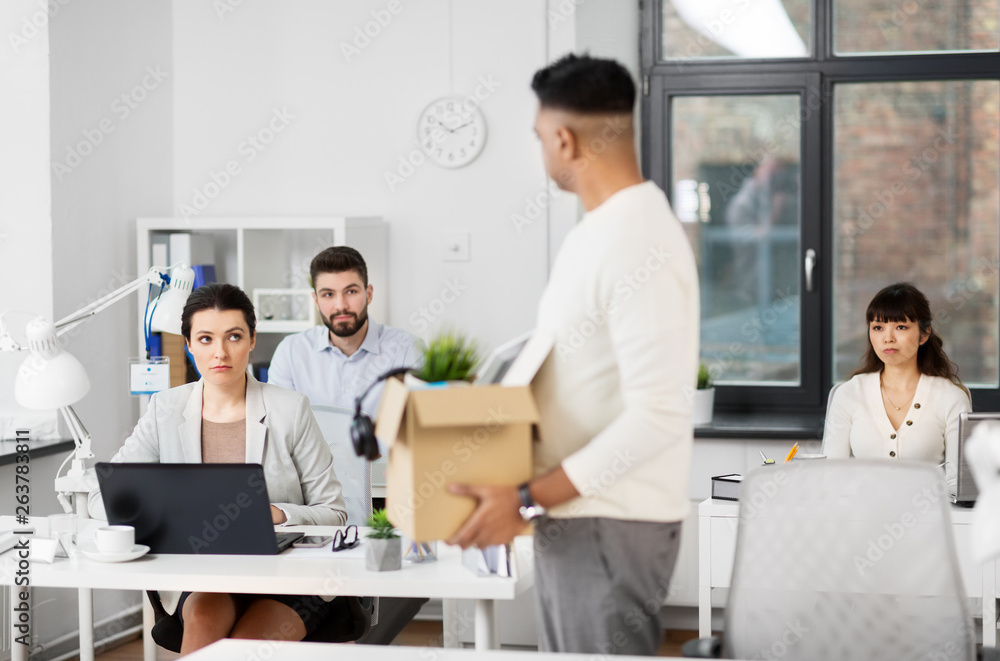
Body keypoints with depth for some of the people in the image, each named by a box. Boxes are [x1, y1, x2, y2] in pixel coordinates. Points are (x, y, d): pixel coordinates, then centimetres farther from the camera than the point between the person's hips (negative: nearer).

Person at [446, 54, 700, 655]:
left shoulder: (638, 245, -21)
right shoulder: (598, 230, 12)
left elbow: (658, 416, -27)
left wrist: (528, 500, -27)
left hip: (612, 526, -10)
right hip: (574, 516, 10)